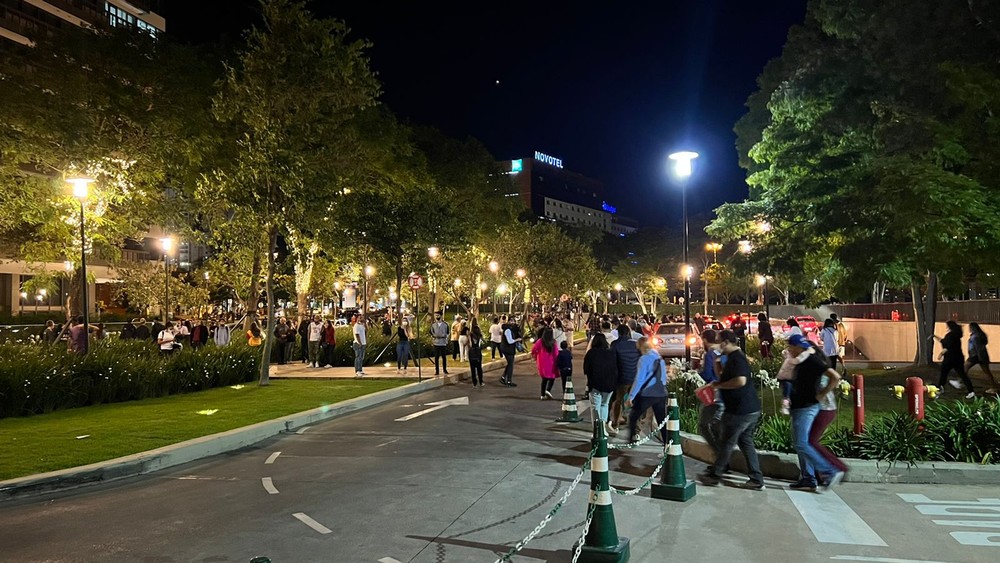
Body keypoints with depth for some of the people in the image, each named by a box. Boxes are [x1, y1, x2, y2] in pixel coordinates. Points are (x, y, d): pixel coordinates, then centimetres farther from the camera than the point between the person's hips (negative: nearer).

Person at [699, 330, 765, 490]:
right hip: (750, 409, 10)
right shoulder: (736, 357, 16)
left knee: (726, 443, 2)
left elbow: (740, 381, -30)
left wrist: (719, 385, -18)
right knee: (746, 442, 13)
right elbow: (727, 378, 25)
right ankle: (756, 480, 14)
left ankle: (714, 476, 13)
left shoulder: (736, 358, -17)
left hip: (740, 410, -10)